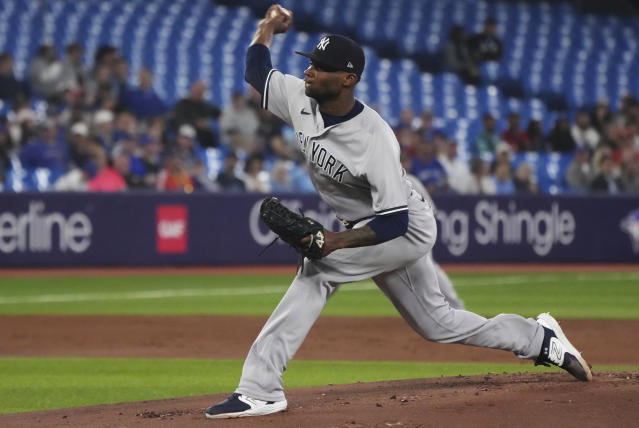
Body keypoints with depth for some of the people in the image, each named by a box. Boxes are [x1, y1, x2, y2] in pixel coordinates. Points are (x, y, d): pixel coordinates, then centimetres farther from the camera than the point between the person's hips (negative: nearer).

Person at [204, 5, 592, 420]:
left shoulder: (374, 139, -33)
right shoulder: (300, 98, -12)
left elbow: (396, 221, -32)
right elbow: (257, 70, 6)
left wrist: (340, 240, -43)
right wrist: (269, 27, -7)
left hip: (408, 228, -9)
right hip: (368, 228, 9)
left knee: (317, 268, -26)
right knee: (437, 323, 17)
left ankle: (260, 389, -27)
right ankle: (542, 339, 34)